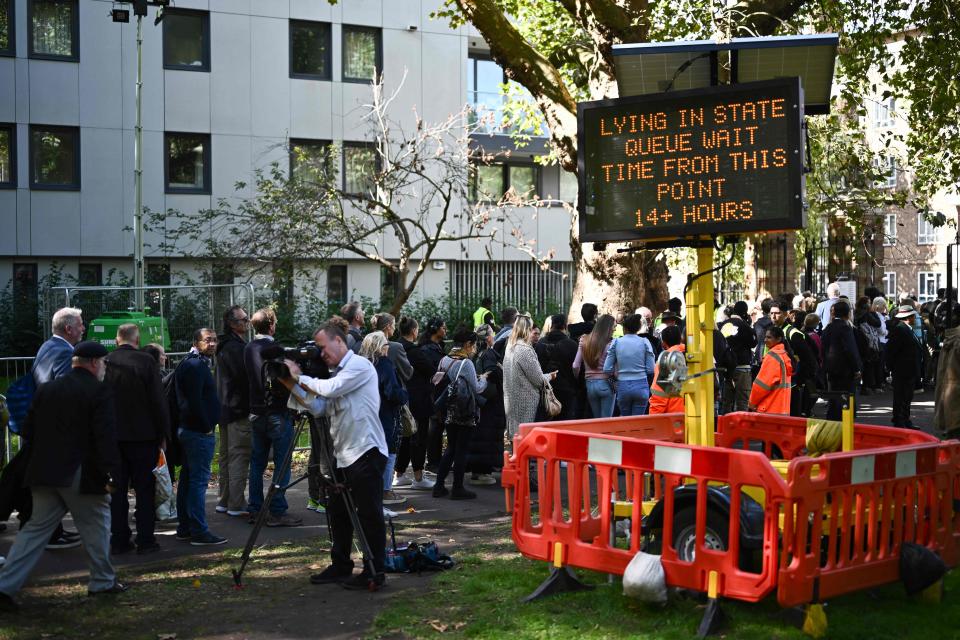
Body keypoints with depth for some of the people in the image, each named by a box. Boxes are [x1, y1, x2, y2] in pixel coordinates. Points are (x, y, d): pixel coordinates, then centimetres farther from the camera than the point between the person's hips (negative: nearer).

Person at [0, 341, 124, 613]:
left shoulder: (45, 389, 9)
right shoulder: (99, 392, -10)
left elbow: (28, 432, 13)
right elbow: (106, 438, -17)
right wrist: (111, 475, -13)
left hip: (44, 472, 6)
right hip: (82, 475, -6)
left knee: (36, 527, 11)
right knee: (95, 526, 11)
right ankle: (102, 582, 21)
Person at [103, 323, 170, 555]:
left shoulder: (105, 362, -1)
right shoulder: (145, 362, -11)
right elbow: (158, 400, -10)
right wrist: (163, 433, -1)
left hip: (112, 436, 3)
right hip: (142, 434, -3)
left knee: (117, 489, 9)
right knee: (144, 488, 4)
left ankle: (119, 540, 12)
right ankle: (145, 540, 4)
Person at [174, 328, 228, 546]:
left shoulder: (188, 364, 17)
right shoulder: (196, 366, -15)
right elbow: (194, 401, -23)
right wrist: (206, 427, -16)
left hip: (188, 429, 11)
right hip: (199, 432, -11)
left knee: (187, 479, 14)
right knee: (199, 480, -9)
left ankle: (184, 528, 21)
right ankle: (199, 532, -7)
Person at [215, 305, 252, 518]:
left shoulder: (226, 346, 17)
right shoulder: (235, 347, -15)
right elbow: (244, 376, -20)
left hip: (225, 409, 11)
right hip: (239, 410, -11)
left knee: (227, 456, 15)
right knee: (240, 455, -8)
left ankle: (224, 501, 21)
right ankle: (237, 505, -9)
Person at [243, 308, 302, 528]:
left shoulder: (248, 349, 7)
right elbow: (283, 381, -18)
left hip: (255, 413, 8)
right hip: (277, 413, -8)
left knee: (257, 462, 13)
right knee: (282, 464, -3)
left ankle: (255, 509, 17)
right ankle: (277, 512, -4)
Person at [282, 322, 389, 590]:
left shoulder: (360, 365, -9)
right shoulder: (335, 373, 17)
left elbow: (329, 389, -21)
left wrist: (299, 377, -7)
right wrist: (290, 382, 3)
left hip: (366, 451, -9)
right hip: (342, 454, 9)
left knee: (369, 513, -3)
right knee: (337, 511, 15)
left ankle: (374, 572, 4)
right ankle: (340, 566, 26)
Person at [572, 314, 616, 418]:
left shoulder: (584, 341, 4)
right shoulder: (610, 343, -10)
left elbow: (575, 366, 3)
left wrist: (578, 379, 17)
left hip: (589, 384, 5)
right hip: (605, 384, -5)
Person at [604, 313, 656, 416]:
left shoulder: (616, 342, 0)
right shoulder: (644, 342, -2)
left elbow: (607, 369, -3)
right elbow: (651, 369, -5)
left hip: (623, 386, 1)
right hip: (641, 386, -1)